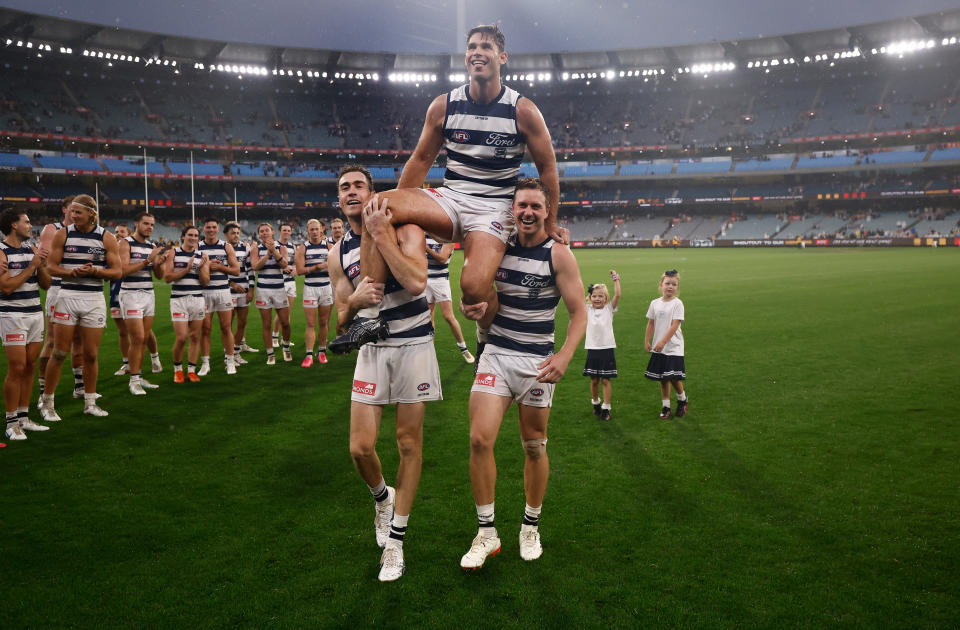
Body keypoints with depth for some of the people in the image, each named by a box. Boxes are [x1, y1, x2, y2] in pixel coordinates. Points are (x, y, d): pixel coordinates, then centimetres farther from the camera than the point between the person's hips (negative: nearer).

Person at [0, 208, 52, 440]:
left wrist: (42, 266, -5)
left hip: (35, 314, 6)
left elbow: (46, 284, 12)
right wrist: (31, 266, -14)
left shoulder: (32, 250, 11)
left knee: (30, 367, 8)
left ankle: (23, 417, 16)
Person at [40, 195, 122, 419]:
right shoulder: (63, 234, 2)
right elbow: (51, 265, 1)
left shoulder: (106, 238, 1)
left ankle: (90, 402, 19)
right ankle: (47, 403, 12)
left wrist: (94, 271, -16)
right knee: (59, 353, 0)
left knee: (91, 354, 6)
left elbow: (117, 272, 0)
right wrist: (71, 272, -17)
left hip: (94, 299, 1)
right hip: (67, 297, -1)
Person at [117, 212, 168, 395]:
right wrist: (148, 260, -21)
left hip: (149, 294, 6)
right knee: (137, 338, -10)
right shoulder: (126, 243, -5)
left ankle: (138, 377, 16)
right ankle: (133, 381, -1)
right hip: (131, 295, -6)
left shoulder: (152, 246, 13)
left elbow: (159, 275, 15)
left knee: (145, 338, 7)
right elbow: (124, 270, -17)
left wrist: (159, 262, -5)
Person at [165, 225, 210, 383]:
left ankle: (191, 370, 13)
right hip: (178, 299, -3)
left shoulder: (202, 256, 9)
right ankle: (177, 369, 12)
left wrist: (201, 267, -12)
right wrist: (187, 269, -13)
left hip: (198, 299, 3)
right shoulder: (173, 253, 3)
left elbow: (206, 282, 5)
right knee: (181, 337, -9)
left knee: (195, 337, 3)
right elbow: (167, 278, -5)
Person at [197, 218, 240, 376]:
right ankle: (205, 364, 9)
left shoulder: (226, 246, 6)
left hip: (223, 290, 1)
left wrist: (219, 267, -9)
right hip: (204, 292, 0)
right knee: (205, 329, 2)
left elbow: (236, 269, 3)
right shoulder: (197, 247, 4)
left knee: (226, 327, 2)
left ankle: (230, 361, 11)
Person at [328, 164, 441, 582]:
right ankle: (382, 497, 30)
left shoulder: (404, 229, -7)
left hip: (414, 345, -3)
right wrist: (354, 302, -15)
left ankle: (395, 539, 18)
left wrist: (381, 235, -24)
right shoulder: (339, 253, 5)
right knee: (360, 446, -5)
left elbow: (417, 283, -26)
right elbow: (343, 321, 8)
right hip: (372, 348, 3)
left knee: (409, 445, 4)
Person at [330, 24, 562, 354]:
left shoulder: (523, 111, -4)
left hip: (494, 207, -3)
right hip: (450, 199, 3)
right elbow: (421, 159, 12)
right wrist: (396, 210, 10)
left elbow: (547, 168, 5)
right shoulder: (444, 106, 2)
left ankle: (487, 340, 9)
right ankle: (370, 317, -24)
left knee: (474, 286, -28)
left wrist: (550, 224, 6)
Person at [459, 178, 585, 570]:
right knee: (480, 439, -10)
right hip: (495, 355, 2)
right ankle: (486, 533, 4)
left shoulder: (559, 255, -6)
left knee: (534, 447, 8)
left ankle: (531, 527, 29)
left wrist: (564, 356, -21)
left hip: (537, 362, -2)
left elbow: (579, 313, -6)